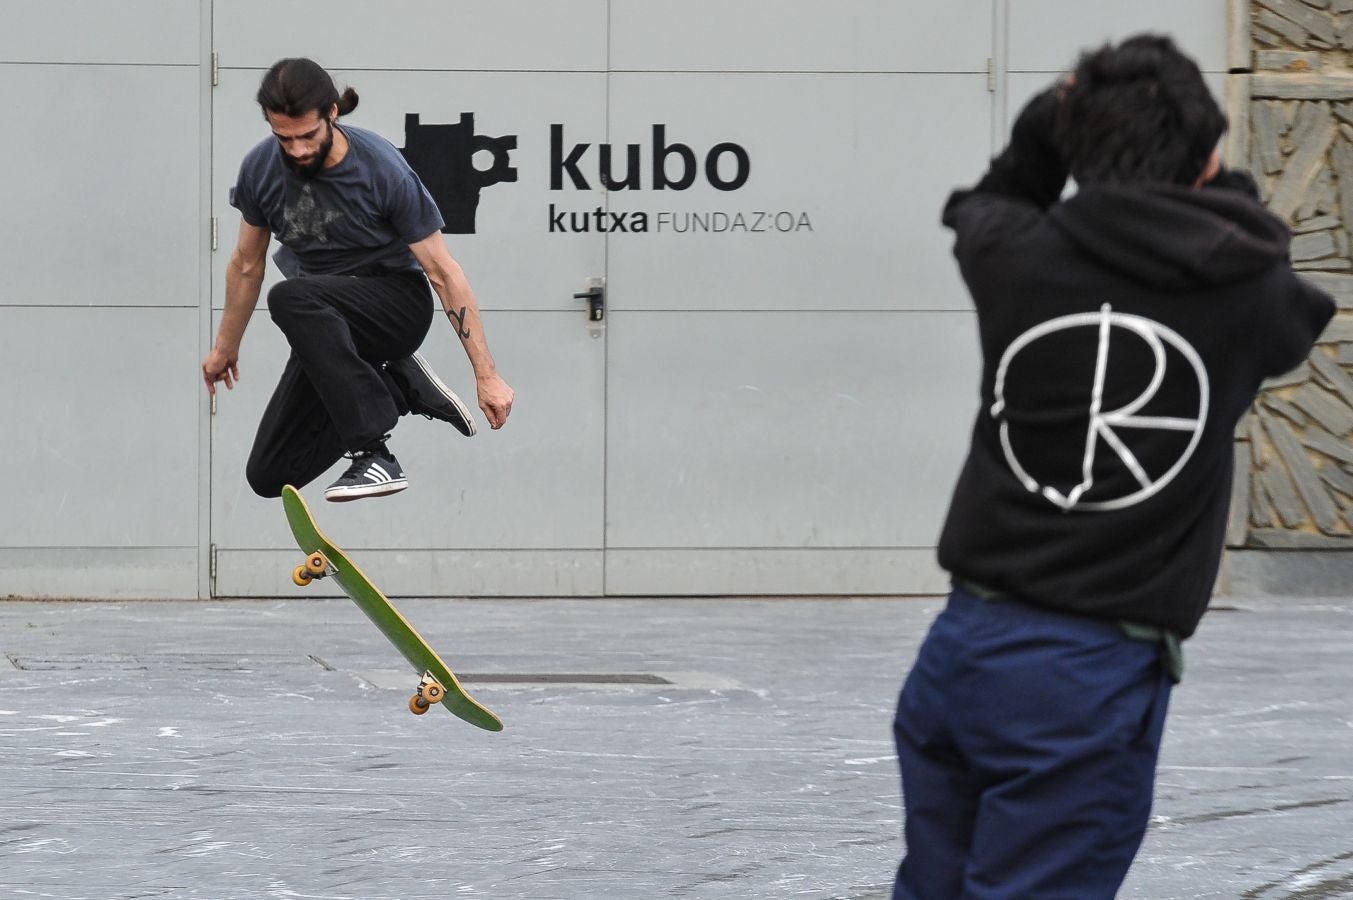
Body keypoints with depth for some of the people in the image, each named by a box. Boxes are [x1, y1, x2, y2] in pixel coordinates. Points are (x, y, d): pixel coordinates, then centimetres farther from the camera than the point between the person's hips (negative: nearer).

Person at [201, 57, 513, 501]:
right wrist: (225, 348, 21)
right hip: (328, 325, 6)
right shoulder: (260, 169, -9)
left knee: (290, 298, -37)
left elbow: (443, 272, -18)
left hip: (398, 303, -6)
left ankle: (374, 455, -34)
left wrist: (486, 375, -20)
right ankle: (400, 385, 12)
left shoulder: (382, 169, -23)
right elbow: (246, 265, 9)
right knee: (269, 476, -2)